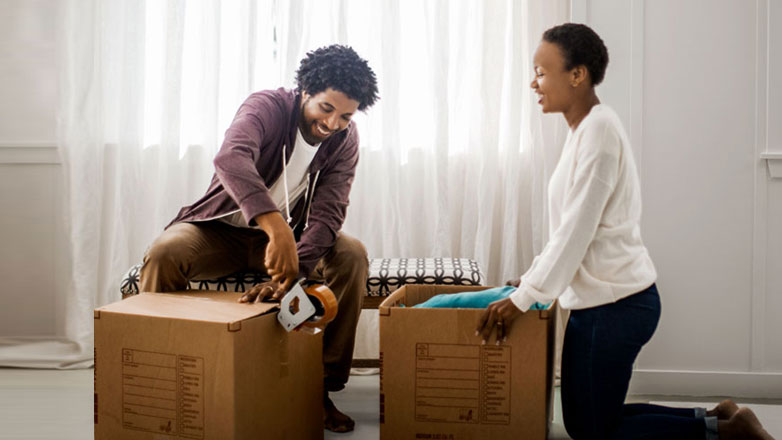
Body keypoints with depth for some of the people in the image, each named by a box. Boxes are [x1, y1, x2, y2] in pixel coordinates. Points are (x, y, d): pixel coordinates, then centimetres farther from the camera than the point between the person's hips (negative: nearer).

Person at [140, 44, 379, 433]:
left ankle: (321, 385, -14)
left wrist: (291, 270, -39)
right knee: (164, 254, -32)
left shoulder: (345, 139, -8)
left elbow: (327, 214, -19)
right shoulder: (268, 107, -21)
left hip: (287, 235, 3)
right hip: (222, 229, -3)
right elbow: (231, 158, -44)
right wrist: (276, 228, -60)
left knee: (352, 256, -23)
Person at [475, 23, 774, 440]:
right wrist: (530, 278, 19)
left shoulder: (599, 129, -17)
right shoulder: (584, 129, 13)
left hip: (615, 305, -10)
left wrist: (523, 299, -17)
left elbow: (576, 231, -20)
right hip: (602, 300, 10)